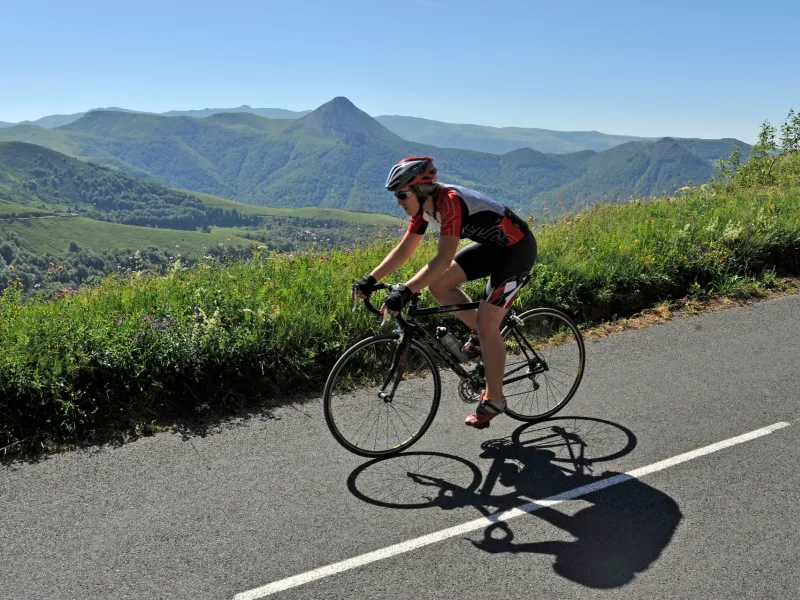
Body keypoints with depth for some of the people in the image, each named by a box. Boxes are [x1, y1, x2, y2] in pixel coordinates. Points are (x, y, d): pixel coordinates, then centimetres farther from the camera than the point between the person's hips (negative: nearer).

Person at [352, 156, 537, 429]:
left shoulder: (450, 201, -31)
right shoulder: (423, 205, -5)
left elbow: (445, 258, -40)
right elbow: (404, 250, 1)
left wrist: (405, 291, -45)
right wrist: (370, 280, -6)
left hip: (517, 248, -8)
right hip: (491, 245, 9)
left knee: (486, 321, -12)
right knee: (439, 285, -4)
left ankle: (494, 399, 4)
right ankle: (482, 335, 15)